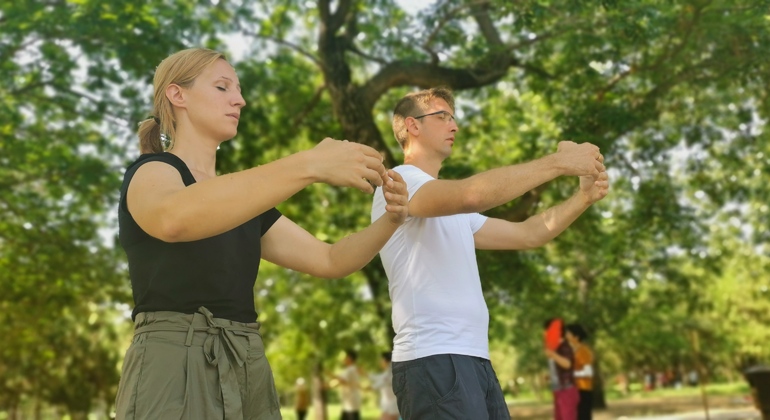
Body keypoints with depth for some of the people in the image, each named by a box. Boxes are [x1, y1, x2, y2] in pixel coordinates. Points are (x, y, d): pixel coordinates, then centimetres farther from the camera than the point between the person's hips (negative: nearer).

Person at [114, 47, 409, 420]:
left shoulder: (245, 201, 19)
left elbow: (329, 260, 14)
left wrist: (391, 220, -5)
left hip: (249, 374, 7)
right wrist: (309, 165, -33)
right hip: (174, 369, -7)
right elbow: (173, 219, -28)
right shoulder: (151, 172, -2)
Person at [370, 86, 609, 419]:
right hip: (433, 360, -9)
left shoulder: (455, 209, 23)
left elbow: (527, 234, 21)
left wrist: (584, 197, 7)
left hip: (474, 359, 9)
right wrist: (557, 162, -19)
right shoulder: (399, 181, -6)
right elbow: (471, 194, -25)